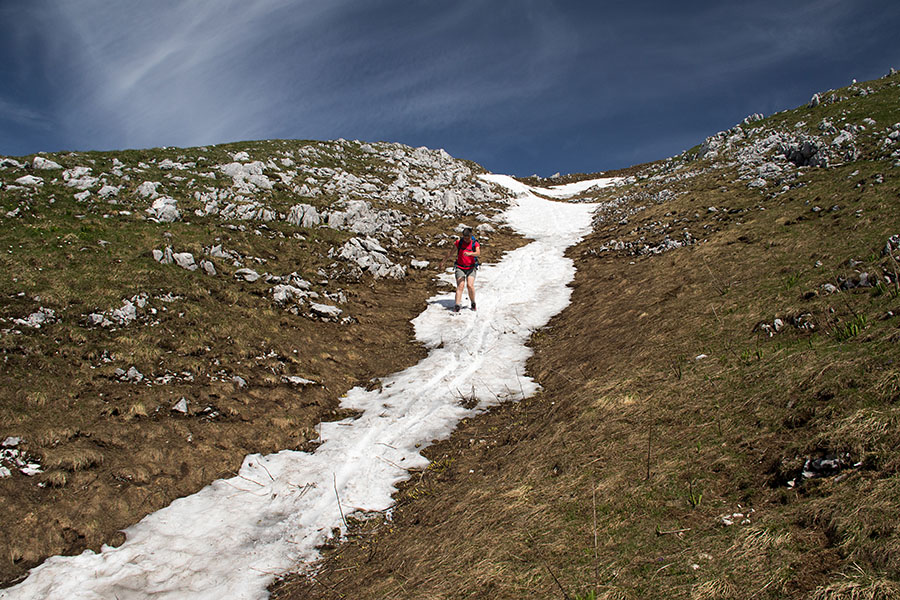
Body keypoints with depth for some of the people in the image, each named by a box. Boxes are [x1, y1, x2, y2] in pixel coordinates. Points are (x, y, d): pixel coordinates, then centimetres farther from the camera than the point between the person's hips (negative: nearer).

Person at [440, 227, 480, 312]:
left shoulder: (475, 243, -7)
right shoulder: (459, 242, -2)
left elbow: (478, 253, -27)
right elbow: (450, 252, 11)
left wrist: (470, 253, -47)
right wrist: (443, 262, 17)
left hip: (471, 268, -1)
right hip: (460, 268, 1)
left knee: (470, 285, -17)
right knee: (460, 286, -16)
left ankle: (473, 304, 5)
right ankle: (457, 306, -22)